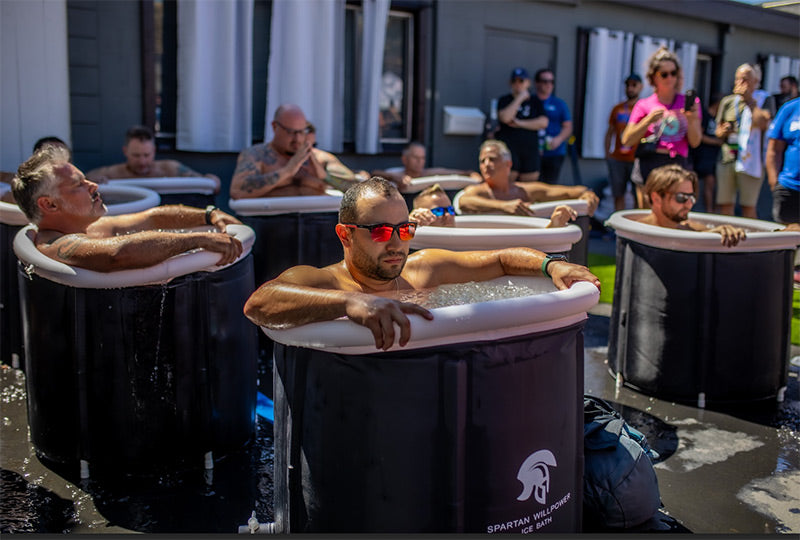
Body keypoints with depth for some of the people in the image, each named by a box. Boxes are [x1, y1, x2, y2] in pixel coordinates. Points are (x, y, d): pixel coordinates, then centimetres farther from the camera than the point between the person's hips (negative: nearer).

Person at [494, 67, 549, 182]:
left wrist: (520, 123, -6)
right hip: (508, 148, -3)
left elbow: (543, 123, 0)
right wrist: (520, 98, -8)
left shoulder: (535, 101, 13)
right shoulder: (504, 100, 7)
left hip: (530, 149, 3)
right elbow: (505, 117, -14)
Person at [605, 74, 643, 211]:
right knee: (618, 195, 7)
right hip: (617, 159, 3)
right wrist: (607, 153, 6)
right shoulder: (617, 108, 12)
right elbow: (610, 132, 16)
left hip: (637, 159, -3)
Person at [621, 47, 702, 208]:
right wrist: (649, 120, -9)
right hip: (649, 165, -1)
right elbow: (626, 140, 1)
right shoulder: (644, 105, 8)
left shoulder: (688, 103, 12)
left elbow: (695, 142, 8)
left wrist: (691, 121, -10)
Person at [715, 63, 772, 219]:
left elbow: (763, 124, -15)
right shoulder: (727, 101, 14)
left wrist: (750, 100, -10)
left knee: (748, 208, -2)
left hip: (750, 160, -4)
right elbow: (718, 130, 20)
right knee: (725, 206, 2)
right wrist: (723, 132, -4)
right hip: (727, 158, 4)